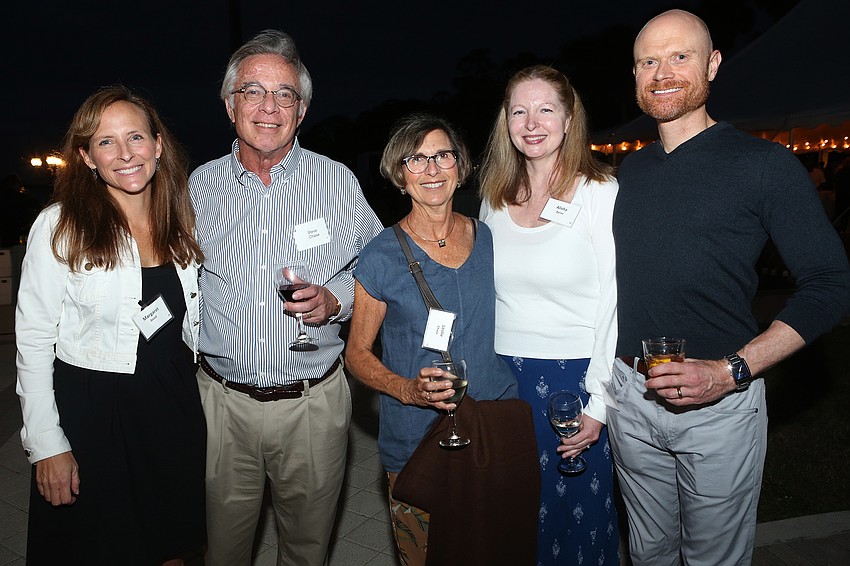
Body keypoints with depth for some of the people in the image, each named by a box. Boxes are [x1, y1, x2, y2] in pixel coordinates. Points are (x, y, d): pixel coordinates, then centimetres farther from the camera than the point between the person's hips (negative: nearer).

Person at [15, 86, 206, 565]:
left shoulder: (181, 223, 2)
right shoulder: (60, 227, -11)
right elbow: (33, 343, -9)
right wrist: (47, 445, -11)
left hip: (175, 405, 4)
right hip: (91, 411, -4)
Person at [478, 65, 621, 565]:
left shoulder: (601, 193, -9)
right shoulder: (495, 197, 6)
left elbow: (614, 304, -10)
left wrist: (597, 402, -12)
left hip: (574, 377, -4)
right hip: (503, 376, 4)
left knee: (576, 511, 11)